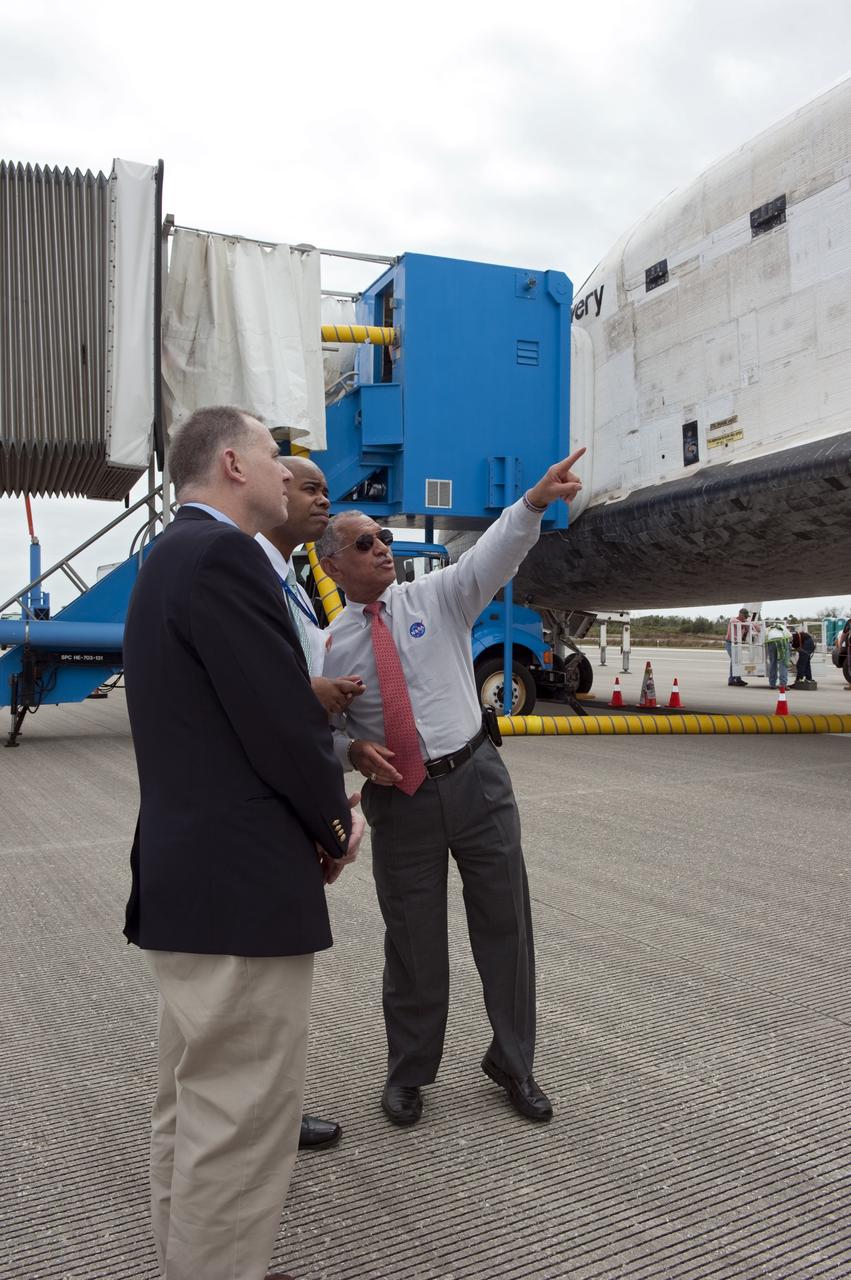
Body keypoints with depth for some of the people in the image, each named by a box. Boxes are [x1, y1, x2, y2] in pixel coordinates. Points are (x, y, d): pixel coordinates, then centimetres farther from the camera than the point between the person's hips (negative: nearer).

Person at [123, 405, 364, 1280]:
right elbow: (281, 718, -20)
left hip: (191, 877, 11)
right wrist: (336, 822, -2)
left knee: (194, 1114, 21)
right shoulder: (220, 553, -16)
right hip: (240, 886, -11)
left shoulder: (173, 556, 16)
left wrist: (319, 808, 7)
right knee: (239, 1127, 2)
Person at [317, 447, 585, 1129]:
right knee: (413, 941, 10)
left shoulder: (438, 596, 1)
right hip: (399, 798, 0)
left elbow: (495, 552, -15)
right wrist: (355, 751, -13)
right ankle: (408, 1073, 33)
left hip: (476, 782, 1)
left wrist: (537, 499, -32)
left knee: (505, 924, 10)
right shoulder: (333, 644, 2)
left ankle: (513, 1062, 31)